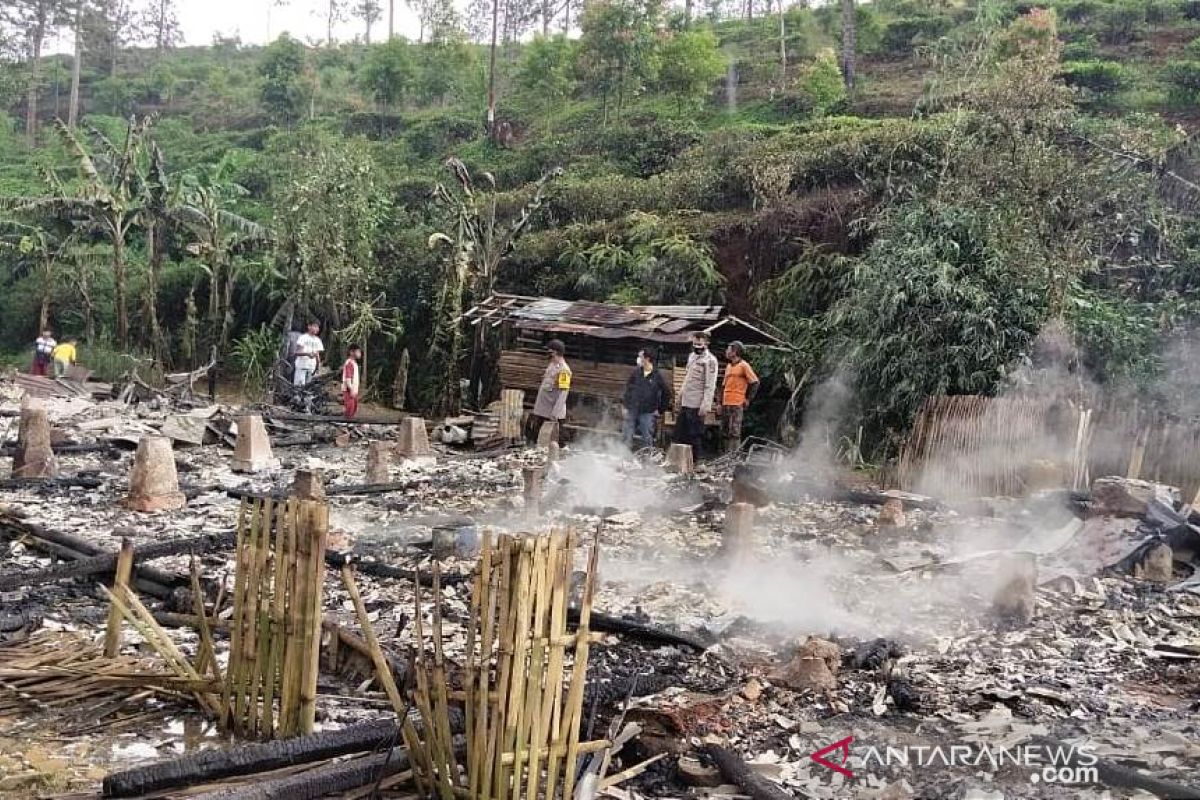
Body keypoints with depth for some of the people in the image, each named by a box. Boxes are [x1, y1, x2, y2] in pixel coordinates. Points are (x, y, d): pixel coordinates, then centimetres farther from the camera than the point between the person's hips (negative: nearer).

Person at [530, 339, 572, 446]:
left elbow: (563, 393, -21)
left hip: (553, 414, -9)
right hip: (541, 411, 9)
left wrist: (555, 413, -24)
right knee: (537, 437, 15)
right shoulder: (551, 365, 10)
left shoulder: (563, 370, -17)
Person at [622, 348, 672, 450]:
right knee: (627, 437, 6)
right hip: (632, 411, 3)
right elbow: (628, 389, 9)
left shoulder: (657, 376, -6)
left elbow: (667, 393, 1)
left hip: (647, 413, -3)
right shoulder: (635, 372, 1)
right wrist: (626, 406, 4)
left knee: (648, 439, 1)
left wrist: (660, 410, 1)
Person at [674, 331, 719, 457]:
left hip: (696, 404, -8)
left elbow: (710, 385, -15)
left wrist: (706, 405, -21)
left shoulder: (710, 360, -10)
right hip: (685, 402, 9)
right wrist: (681, 394, 20)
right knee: (679, 433, 13)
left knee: (694, 436, -2)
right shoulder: (692, 356, 16)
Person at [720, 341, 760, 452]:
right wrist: (720, 403, 16)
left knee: (734, 433, -10)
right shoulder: (728, 366, 18)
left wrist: (748, 399, -5)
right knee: (725, 432, 9)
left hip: (737, 404, -8)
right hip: (726, 404, 8)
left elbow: (755, 383, -5)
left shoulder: (744, 366, -4)